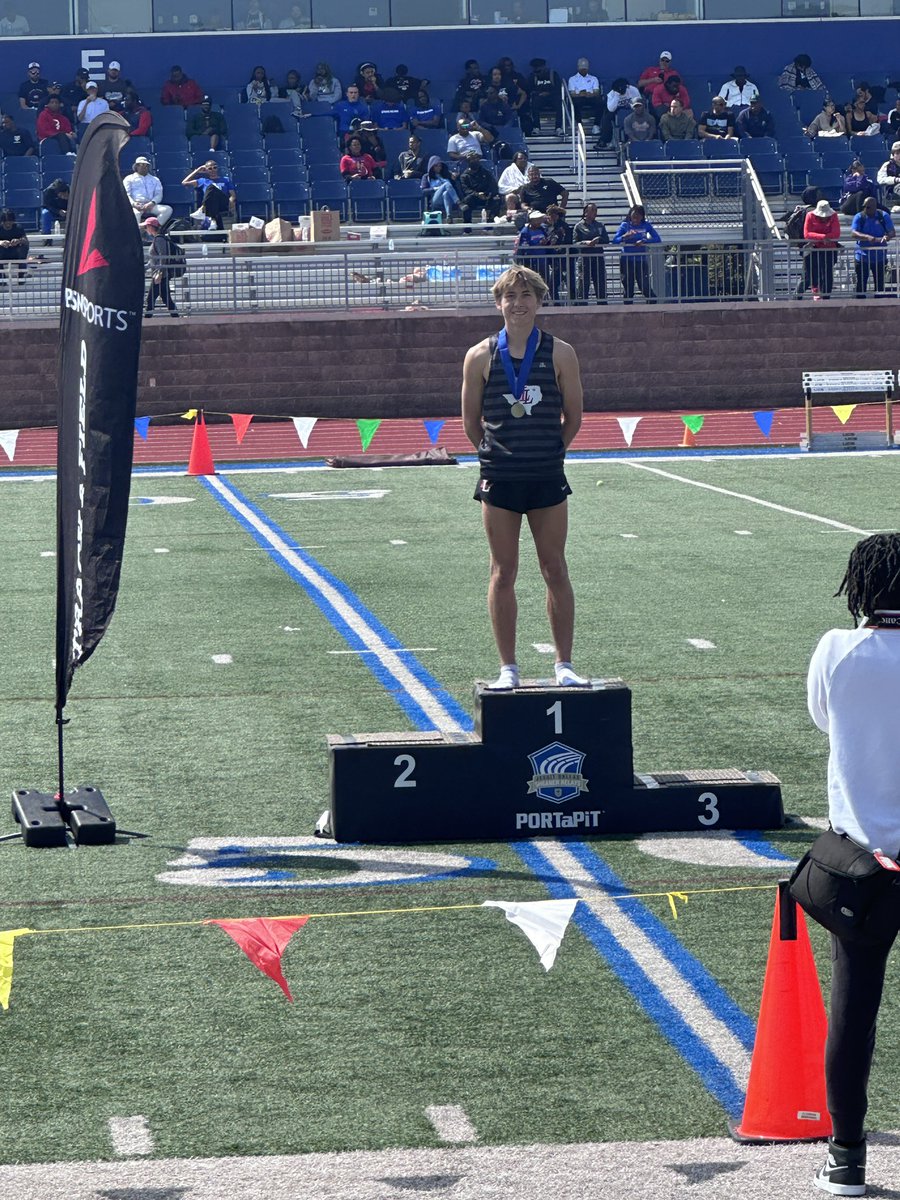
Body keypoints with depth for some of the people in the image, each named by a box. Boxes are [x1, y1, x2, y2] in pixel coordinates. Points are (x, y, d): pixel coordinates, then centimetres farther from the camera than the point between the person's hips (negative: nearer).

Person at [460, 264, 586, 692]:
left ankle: (564, 665, 9)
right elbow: (471, 420, 8)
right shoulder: (481, 357, 0)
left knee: (555, 570, 4)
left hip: (547, 478, 0)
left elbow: (573, 416, 7)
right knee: (503, 573, 3)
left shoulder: (560, 354, 0)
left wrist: (548, 453, 9)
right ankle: (508, 668, 7)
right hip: (499, 479, 0)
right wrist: (497, 455, 9)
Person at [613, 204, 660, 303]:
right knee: (628, 290, 4)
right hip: (627, 261, 0)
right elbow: (615, 240, -7)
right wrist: (625, 236, -26)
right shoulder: (625, 225, 3)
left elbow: (657, 239, -4)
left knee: (645, 287, -9)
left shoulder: (646, 225, 4)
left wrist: (644, 241, -19)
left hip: (641, 261, 0)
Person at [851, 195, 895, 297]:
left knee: (879, 283, 9)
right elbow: (854, 233, -19)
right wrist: (867, 237, -37)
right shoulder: (859, 217, -6)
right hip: (862, 257, -1)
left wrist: (887, 237, -33)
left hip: (879, 257, 1)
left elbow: (892, 231, -7)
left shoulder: (884, 216, -3)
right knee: (861, 284, 7)